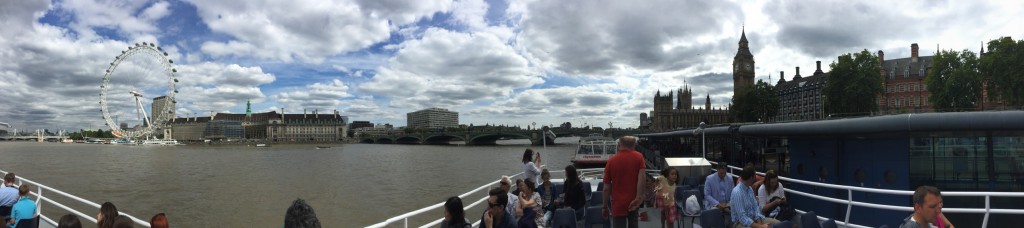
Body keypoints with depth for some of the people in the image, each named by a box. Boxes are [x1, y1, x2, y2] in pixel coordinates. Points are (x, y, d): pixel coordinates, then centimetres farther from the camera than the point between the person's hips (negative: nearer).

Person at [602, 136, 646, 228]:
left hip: (618, 204, -2)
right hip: (633, 203, 2)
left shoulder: (611, 160, -3)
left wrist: (605, 207, 6)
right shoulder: (639, 157, 0)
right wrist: (639, 197, -18)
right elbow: (641, 177, -17)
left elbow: (607, 188, -2)